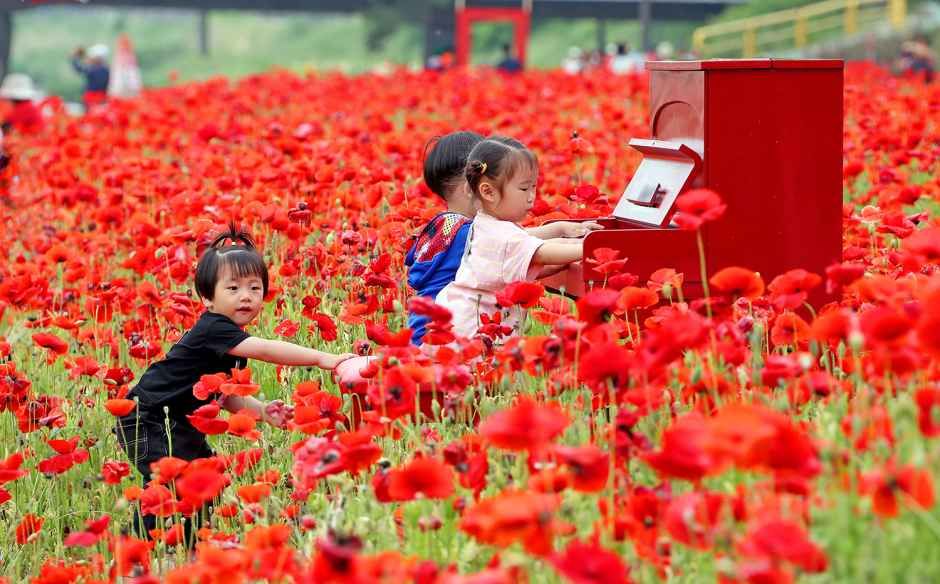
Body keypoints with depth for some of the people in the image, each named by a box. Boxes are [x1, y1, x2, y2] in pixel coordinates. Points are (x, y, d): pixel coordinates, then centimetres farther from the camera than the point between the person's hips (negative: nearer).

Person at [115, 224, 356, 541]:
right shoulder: (212, 330, -25)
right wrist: (323, 359, -43)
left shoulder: (235, 341, 7)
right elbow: (266, 350, -38)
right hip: (147, 422, -10)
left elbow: (225, 395, 10)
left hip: (178, 424, 10)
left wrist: (262, 411, -9)